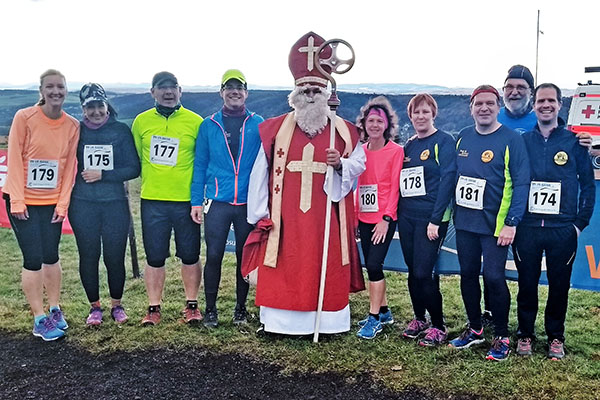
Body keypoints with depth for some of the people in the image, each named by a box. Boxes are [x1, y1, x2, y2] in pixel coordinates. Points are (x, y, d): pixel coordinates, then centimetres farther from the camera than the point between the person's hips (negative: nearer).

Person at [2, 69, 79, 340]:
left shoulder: (72, 125, -1)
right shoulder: (24, 118, -10)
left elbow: (69, 166, 0)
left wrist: (63, 203, -3)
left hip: (52, 202, 3)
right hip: (23, 201, -3)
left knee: (51, 256, 9)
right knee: (33, 259, -3)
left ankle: (55, 310, 25)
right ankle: (40, 320, 7)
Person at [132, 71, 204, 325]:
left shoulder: (195, 122, 1)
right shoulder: (141, 121, 6)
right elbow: (135, 158, 16)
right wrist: (149, 182, 12)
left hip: (186, 201, -1)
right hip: (152, 201, 1)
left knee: (190, 256, 7)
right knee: (154, 257, 7)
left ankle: (191, 305, 22)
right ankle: (154, 308, 19)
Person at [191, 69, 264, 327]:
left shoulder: (258, 125, 5)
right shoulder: (208, 126, 7)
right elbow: (200, 165, 8)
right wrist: (197, 201, 2)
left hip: (248, 203, 0)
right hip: (217, 202, 0)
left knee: (245, 257, 9)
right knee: (214, 256, 0)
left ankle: (241, 307, 24)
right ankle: (210, 309, 15)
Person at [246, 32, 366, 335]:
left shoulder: (343, 131, 5)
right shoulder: (276, 128, 3)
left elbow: (358, 163, 7)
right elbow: (260, 173, 2)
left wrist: (340, 164, -15)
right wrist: (260, 215, -2)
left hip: (325, 217, 1)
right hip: (286, 217, 0)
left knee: (326, 267, 5)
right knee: (285, 268, 4)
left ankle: (326, 321, 18)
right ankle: (282, 321, 16)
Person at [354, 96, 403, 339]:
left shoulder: (396, 151, -6)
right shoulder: (361, 151, 10)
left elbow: (395, 187, -9)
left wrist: (386, 218, -14)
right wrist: (356, 214, 10)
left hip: (385, 219, -6)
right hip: (365, 218, 6)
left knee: (374, 264, -11)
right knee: (371, 265, 11)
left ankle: (374, 318, 2)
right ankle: (384, 312, 26)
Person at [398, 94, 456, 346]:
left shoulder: (444, 141, -5)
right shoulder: (408, 146, 14)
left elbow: (447, 180, -13)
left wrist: (436, 219, -18)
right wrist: (396, 214, 9)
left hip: (431, 218, -6)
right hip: (407, 217, 6)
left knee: (423, 273, -8)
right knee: (413, 271, 10)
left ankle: (438, 326, 8)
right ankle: (419, 319, 26)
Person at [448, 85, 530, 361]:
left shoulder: (511, 139, -8)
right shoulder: (463, 138, 7)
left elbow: (521, 183, -11)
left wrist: (511, 222, -17)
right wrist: (449, 212, 10)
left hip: (495, 224, -5)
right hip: (464, 222, 5)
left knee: (493, 278, -4)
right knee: (468, 275, 11)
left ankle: (501, 336, 14)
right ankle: (475, 329, 28)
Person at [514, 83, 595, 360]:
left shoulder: (574, 142, 2)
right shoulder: (522, 141, 5)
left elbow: (588, 185, 5)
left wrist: (581, 223, -1)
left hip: (563, 229, 0)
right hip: (527, 227, 1)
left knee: (559, 285, 8)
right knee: (526, 283, 8)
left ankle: (556, 337, 24)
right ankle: (525, 334, 23)